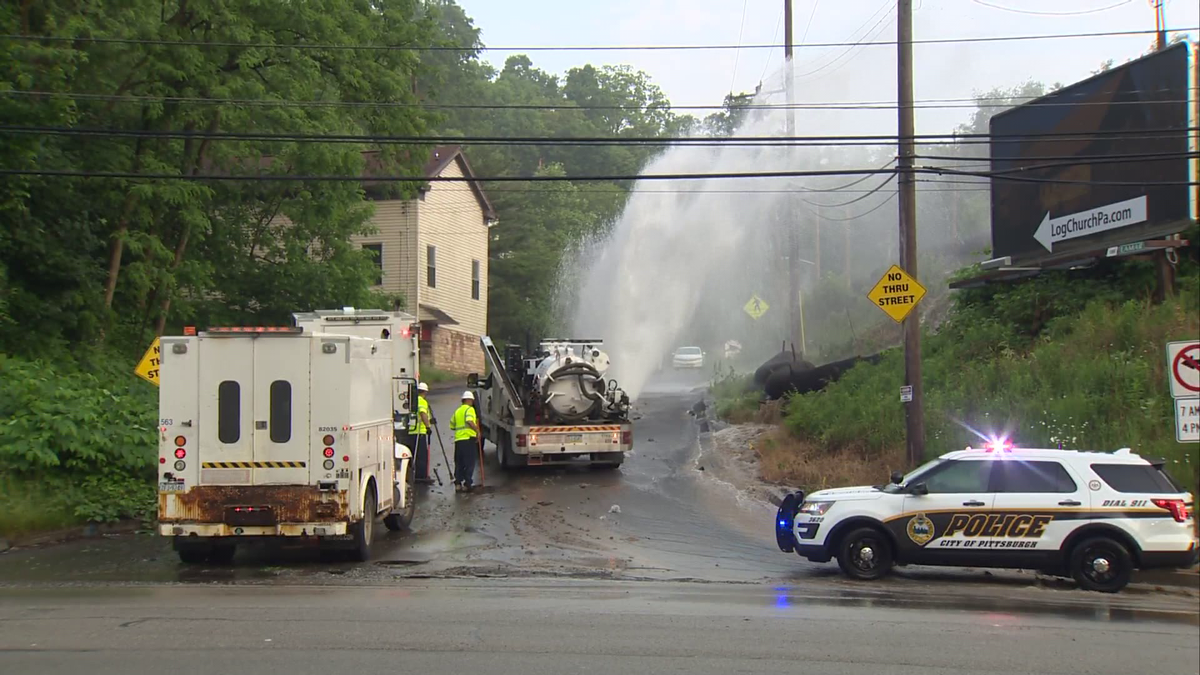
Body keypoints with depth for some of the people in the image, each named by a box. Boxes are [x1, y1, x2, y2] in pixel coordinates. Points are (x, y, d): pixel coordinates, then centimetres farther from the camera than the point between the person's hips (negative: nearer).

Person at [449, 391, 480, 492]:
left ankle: (457, 484, 6)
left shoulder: (457, 411, 18)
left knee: (459, 463, 11)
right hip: (469, 438, -7)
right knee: (469, 463, -2)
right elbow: (469, 421, -22)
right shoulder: (469, 409, -4)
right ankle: (467, 484, -4)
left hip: (458, 439, 7)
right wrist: (477, 431, -16)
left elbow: (452, 426, 21)